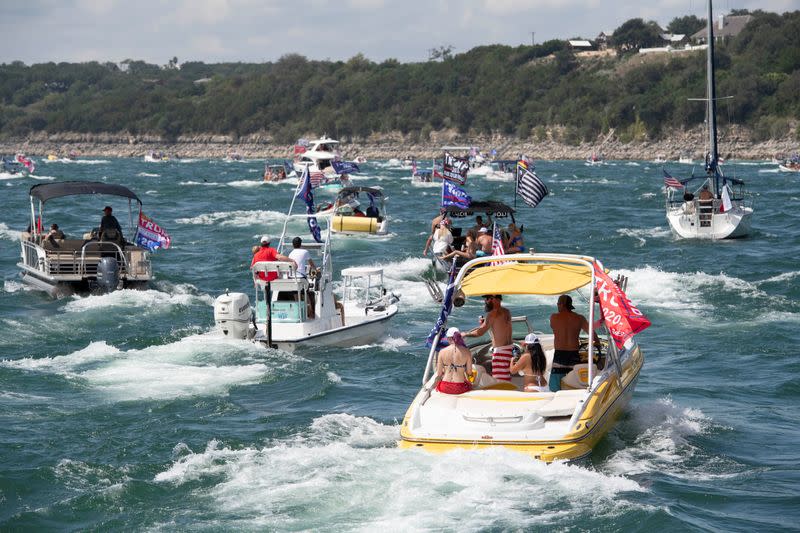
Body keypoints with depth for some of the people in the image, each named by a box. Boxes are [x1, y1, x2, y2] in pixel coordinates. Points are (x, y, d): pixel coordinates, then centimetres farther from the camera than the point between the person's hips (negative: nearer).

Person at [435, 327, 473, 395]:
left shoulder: (442, 352, -6)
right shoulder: (467, 352, -7)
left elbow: (439, 374, -1)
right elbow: (469, 373, 1)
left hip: (444, 388, 0)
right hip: (460, 389, 0)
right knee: (469, 384, 35)